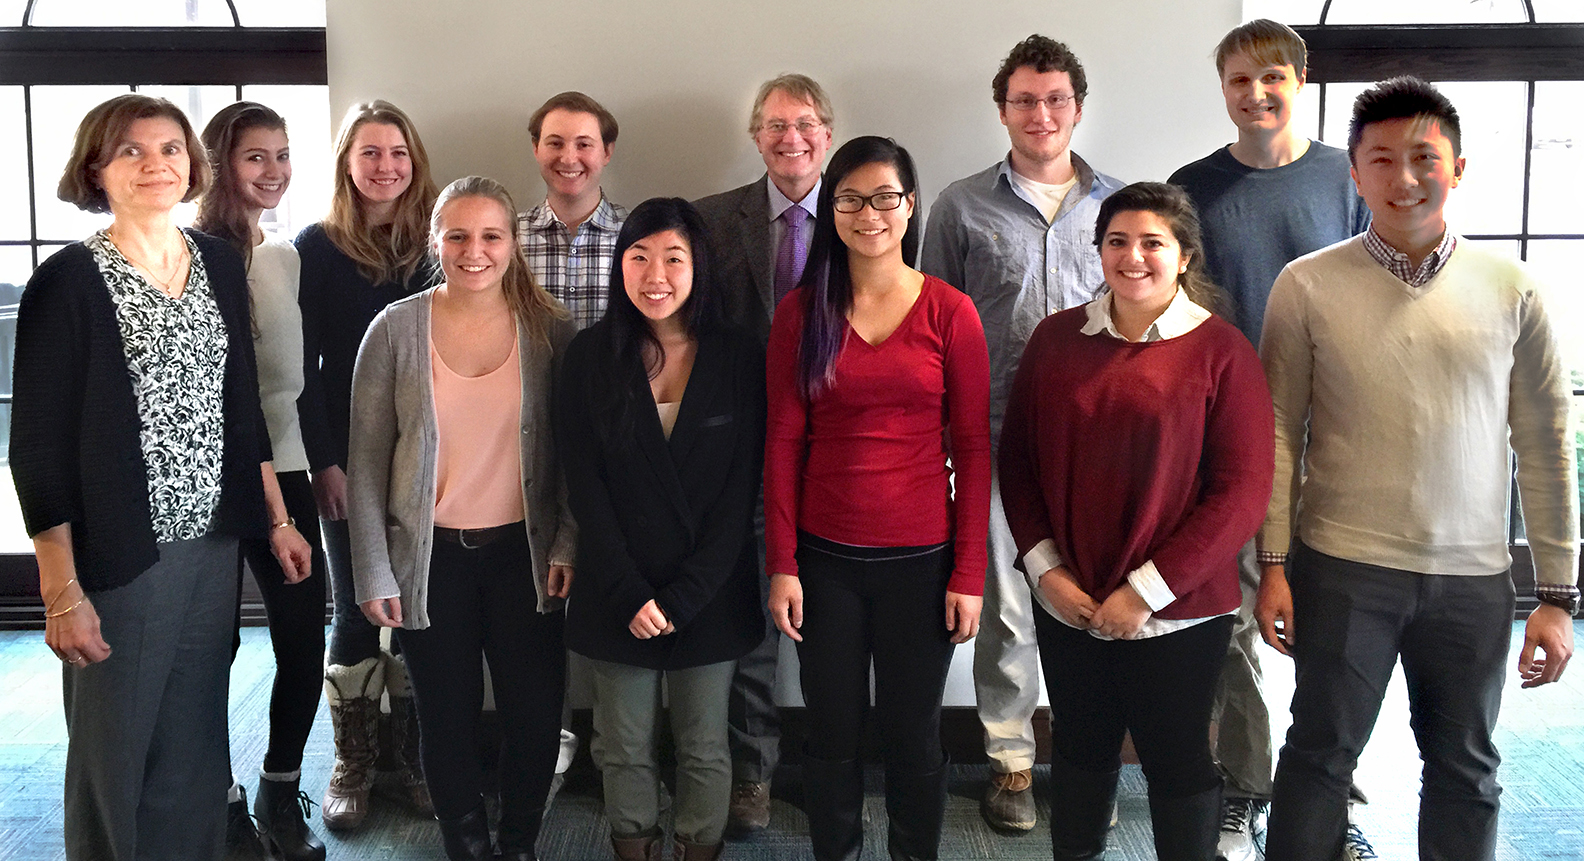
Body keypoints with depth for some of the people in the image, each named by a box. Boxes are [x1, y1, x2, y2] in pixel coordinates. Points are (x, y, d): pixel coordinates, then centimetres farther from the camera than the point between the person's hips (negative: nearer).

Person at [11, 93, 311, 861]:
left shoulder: (221, 264, 7)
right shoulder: (70, 281, -10)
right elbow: (38, 444, -10)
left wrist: (276, 519, 14)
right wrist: (62, 591, -14)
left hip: (214, 546, 5)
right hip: (119, 557, -5)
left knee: (195, 749, 14)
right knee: (114, 754, 8)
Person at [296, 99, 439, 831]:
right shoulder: (317, 247, -2)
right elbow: (302, 366, -4)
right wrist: (323, 462, -10)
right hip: (350, 458, -2)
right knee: (355, 608, 5)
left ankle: (412, 753, 20)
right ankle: (352, 764, 17)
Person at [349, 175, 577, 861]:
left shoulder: (549, 330, -1)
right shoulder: (396, 328, -3)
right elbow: (367, 460, -1)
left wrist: (567, 544, -5)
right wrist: (374, 572, -3)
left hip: (524, 551, 0)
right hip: (431, 555, 0)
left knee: (536, 714, 5)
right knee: (448, 719, 10)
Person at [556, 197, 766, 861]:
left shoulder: (740, 359, -4)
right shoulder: (590, 357, -1)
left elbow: (741, 490, -6)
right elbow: (584, 486, -4)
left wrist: (683, 597, -12)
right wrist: (630, 594, -12)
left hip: (710, 593, 0)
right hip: (615, 596, 1)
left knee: (704, 749, 11)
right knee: (624, 749, 12)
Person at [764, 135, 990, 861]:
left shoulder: (950, 312, -3)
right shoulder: (801, 312, 0)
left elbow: (972, 448, -2)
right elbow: (783, 442, 0)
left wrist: (969, 574, -5)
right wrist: (782, 564, -3)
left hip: (921, 558, -1)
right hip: (825, 557, 1)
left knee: (913, 738, 11)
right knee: (832, 734, 12)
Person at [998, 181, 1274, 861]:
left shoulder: (1220, 351, -8)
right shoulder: (1057, 338, 3)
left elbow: (1243, 492, -11)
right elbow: (1017, 459, 6)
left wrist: (1146, 589, -14)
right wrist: (1045, 567, -5)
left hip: (1177, 613, -3)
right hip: (1067, 603, 4)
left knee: (1177, 761, 10)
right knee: (1079, 749, 19)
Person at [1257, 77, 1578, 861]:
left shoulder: (1511, 292, 2)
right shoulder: (1306, 286, -3)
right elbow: (1278, 433, 0)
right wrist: (1273, 564, -3)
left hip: (1473, 576, 2)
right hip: (1342, 567, -2)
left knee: (1466, 768, 12)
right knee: (1322, 752, 4)